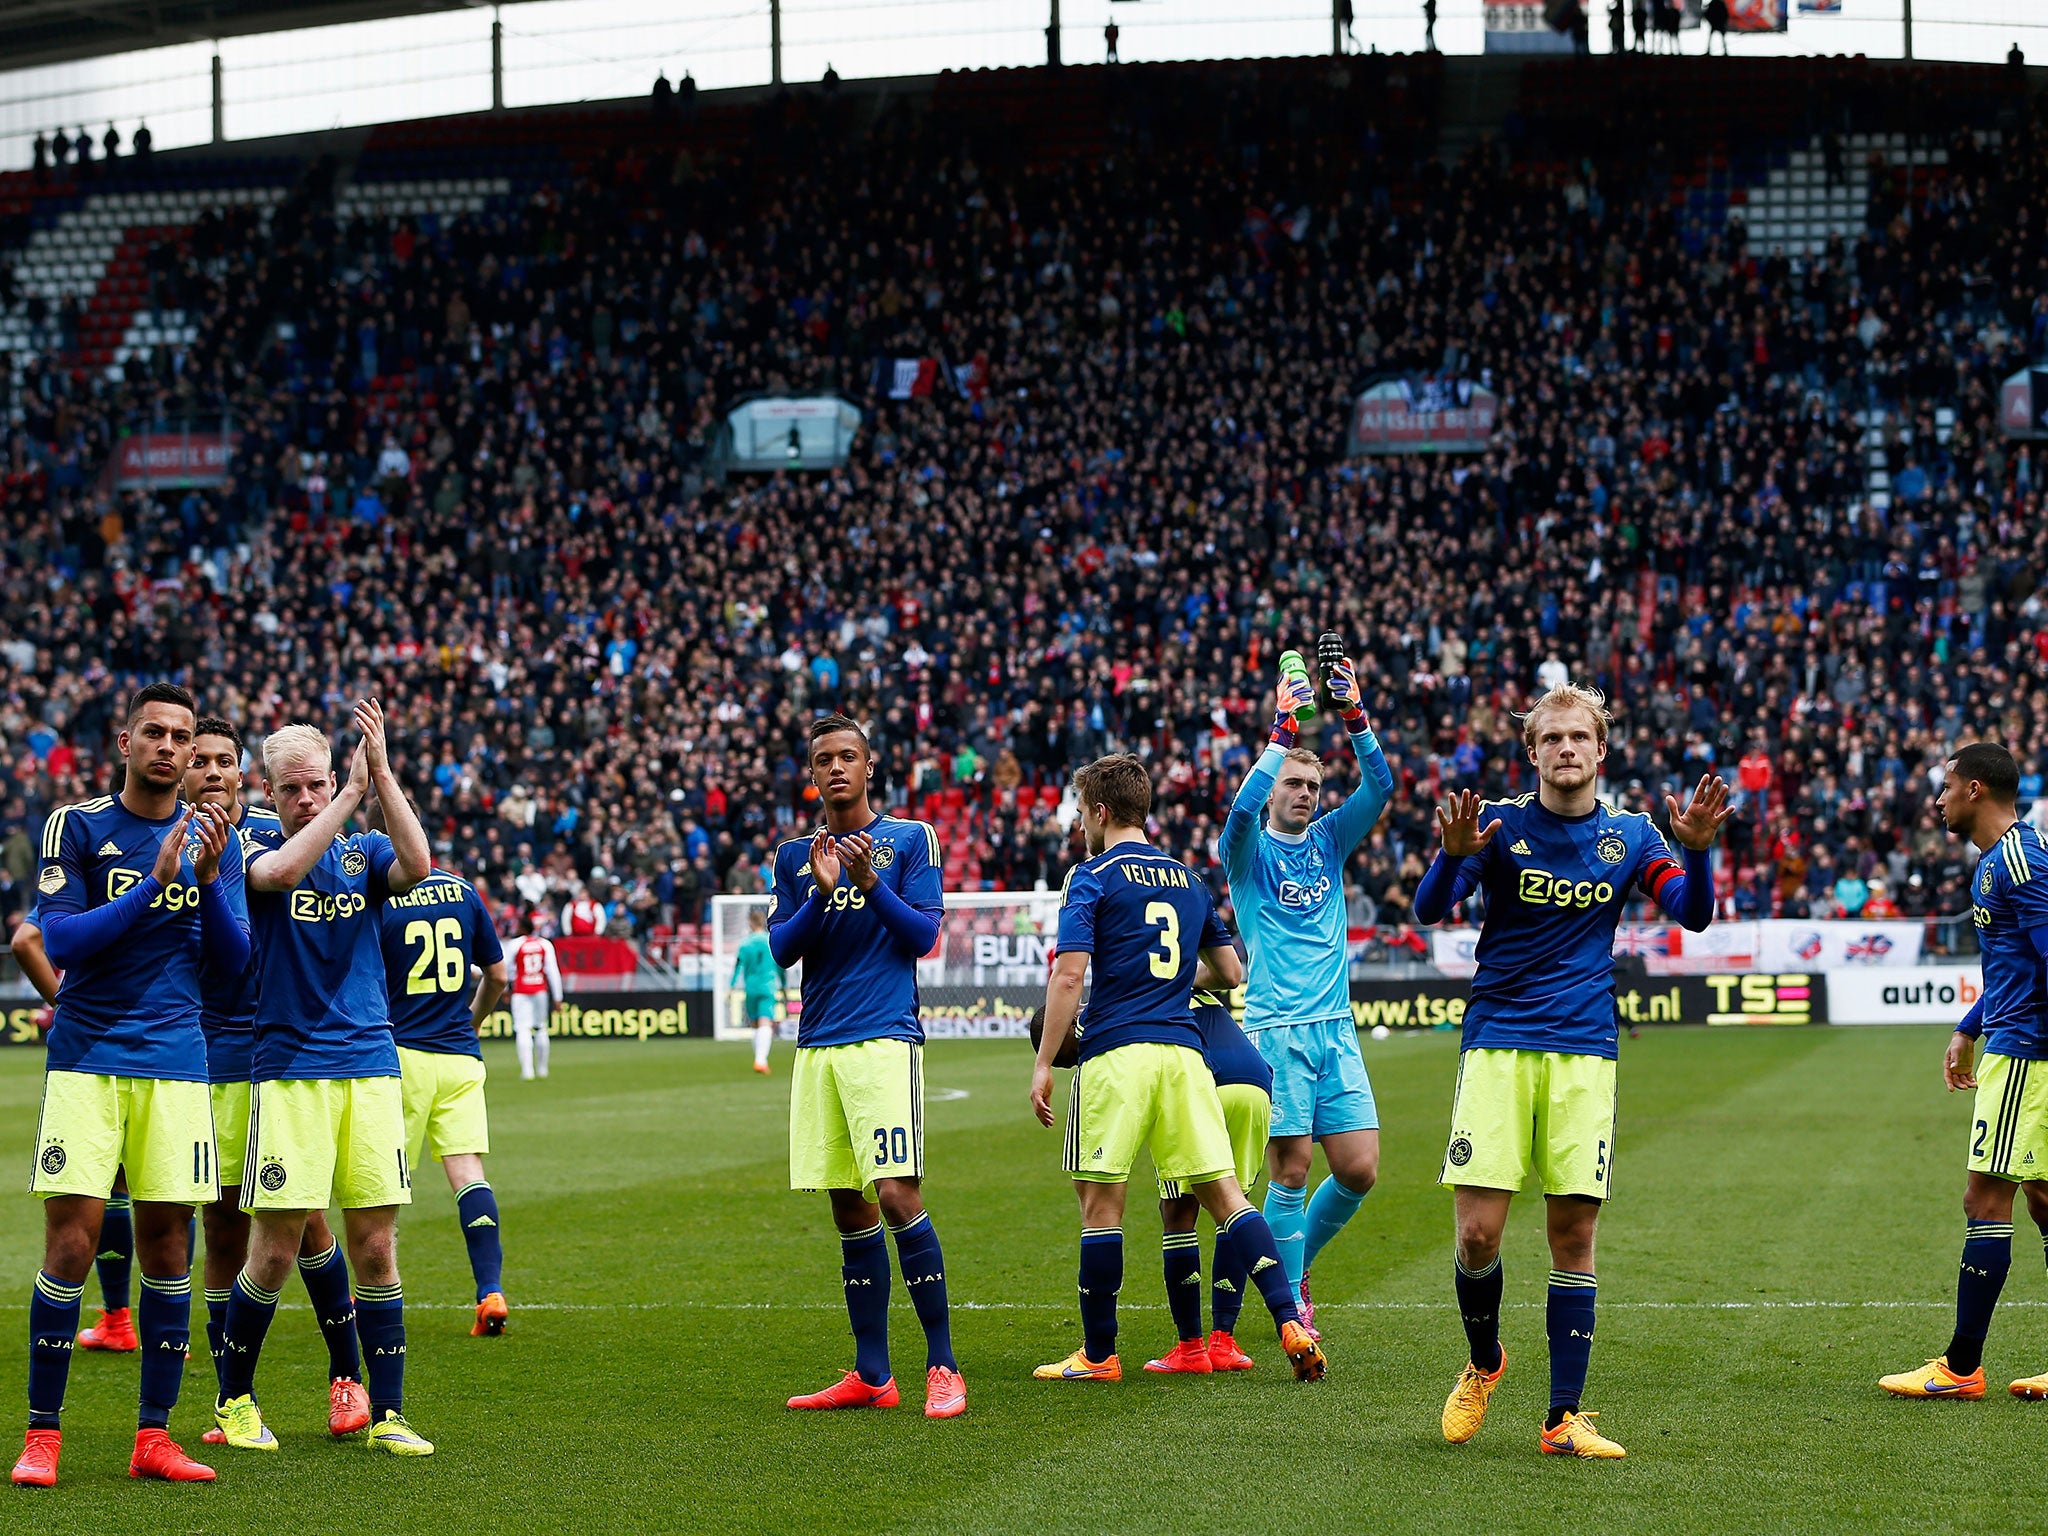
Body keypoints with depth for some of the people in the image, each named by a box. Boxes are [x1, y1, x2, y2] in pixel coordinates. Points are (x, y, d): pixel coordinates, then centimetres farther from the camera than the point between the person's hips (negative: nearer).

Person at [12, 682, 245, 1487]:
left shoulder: (214, 838, 9)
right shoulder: (76, 826, 0)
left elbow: (234, 952, 5)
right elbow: (58, 939, -9)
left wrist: (209, 877, -12)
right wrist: (152, 884, -17)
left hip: (175, 1061, 3)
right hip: (86, 1057, -3)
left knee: (167, 1245, 3)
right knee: (70, 1241, -9)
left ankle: (154, 1435, 10)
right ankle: (42, 1435, 0)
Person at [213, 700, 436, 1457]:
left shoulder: (364, 852, 10)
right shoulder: (253, 852, 2)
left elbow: (417, 866, -13)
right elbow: (279, 871, -23)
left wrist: (382, 773, -18)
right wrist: (354, 792, -21)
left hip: (369, 1066, 3)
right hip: (289, 1070, -3)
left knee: (375, 1246, 1)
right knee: (274, 1249, -4)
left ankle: (386, 1414, 7)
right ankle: (234, 1399, 15)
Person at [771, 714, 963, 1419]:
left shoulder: (910, 839, 5)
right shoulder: (795, 856, 16)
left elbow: (924, 935, -2)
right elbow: (780, 948, 7)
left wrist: (870, 882, -15)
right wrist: (821, 894, -9)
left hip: (884, 1039, -5)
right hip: (817, 1045, 5)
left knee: (896, 1195, -16)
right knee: (850, 1211, 6)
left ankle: (943, 1367, -11)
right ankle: (871, 1376, 11)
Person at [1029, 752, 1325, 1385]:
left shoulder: (1092, 877, -1)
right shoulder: (1187, 878, 18)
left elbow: (1068, 977, -10)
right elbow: (1231, 973, 25)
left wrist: (1043, 1063, -7)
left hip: (1116, 1052, -5)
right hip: (1184, 1049, 5)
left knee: (1101, 1205, 3)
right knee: (1222, 1193, 3)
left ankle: (1098, 1354, 7)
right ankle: (1290, 1326, -10)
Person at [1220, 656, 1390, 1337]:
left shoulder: (1328, 842, 14)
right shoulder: (1251, 852, 1)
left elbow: (1379, 786, 2)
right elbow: (1243, 809, -21)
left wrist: (1353, 714, -10)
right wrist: (1284, 731, -25)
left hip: (1334, 1027, 5)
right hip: (1275, 1031, -5)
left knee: (1359, 1170, -1)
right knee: (1290, 1172, -6)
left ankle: (1296, 1264, 22)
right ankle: (1290, 1306, 5)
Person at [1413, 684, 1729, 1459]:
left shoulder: (1630, 835, 8)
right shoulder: (1500, 825, 0)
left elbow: (1694, 914, -2)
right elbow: (1428, 910, -9)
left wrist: (1697, 848, -21)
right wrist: (1453, 856, -30)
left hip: (1584, 1053, 2)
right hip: (1497, 1044, -2)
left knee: (1574, 1234, -1)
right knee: (1479, 1232, -9)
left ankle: (1563, 1419, 5)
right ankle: (1484, 1365, 20)